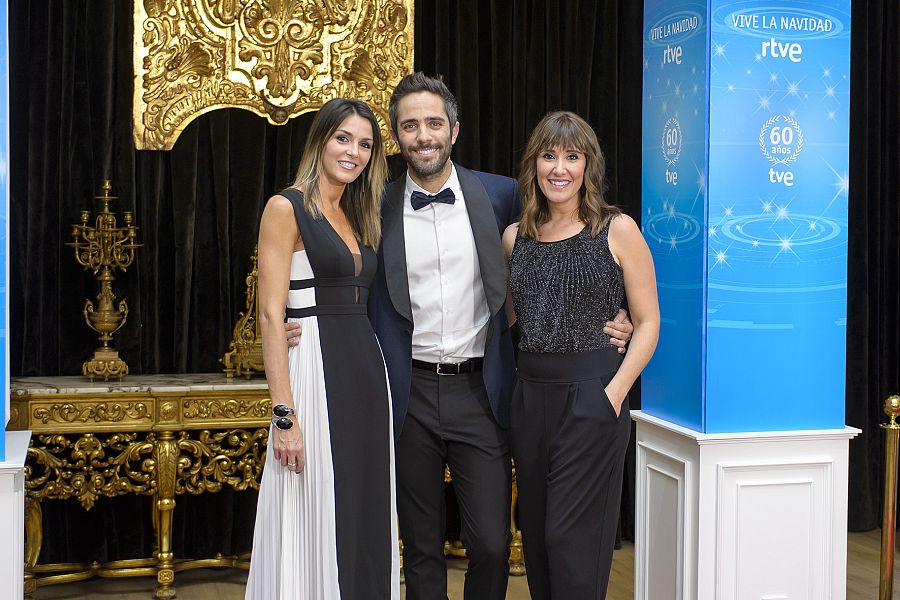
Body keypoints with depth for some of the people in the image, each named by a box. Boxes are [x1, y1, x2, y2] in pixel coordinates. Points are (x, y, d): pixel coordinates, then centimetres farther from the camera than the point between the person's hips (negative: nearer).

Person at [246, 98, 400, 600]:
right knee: (316, 524, -1)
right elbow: (271, 315, -11)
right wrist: (285, 414, -17)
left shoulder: (360, 217, 16)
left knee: (367, 517, 11)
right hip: (315, 370, -7)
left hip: (367, 371, 7)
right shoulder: (287, 208, -5)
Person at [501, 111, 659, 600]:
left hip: (592, 395, -5)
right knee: (536, 536, 12)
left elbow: (647, 322, -4)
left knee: (572, 538, -4)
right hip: (529, 394, 5)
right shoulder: (515, 237, 9)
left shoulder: (617, 230, -3)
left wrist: (613, 393, -14)